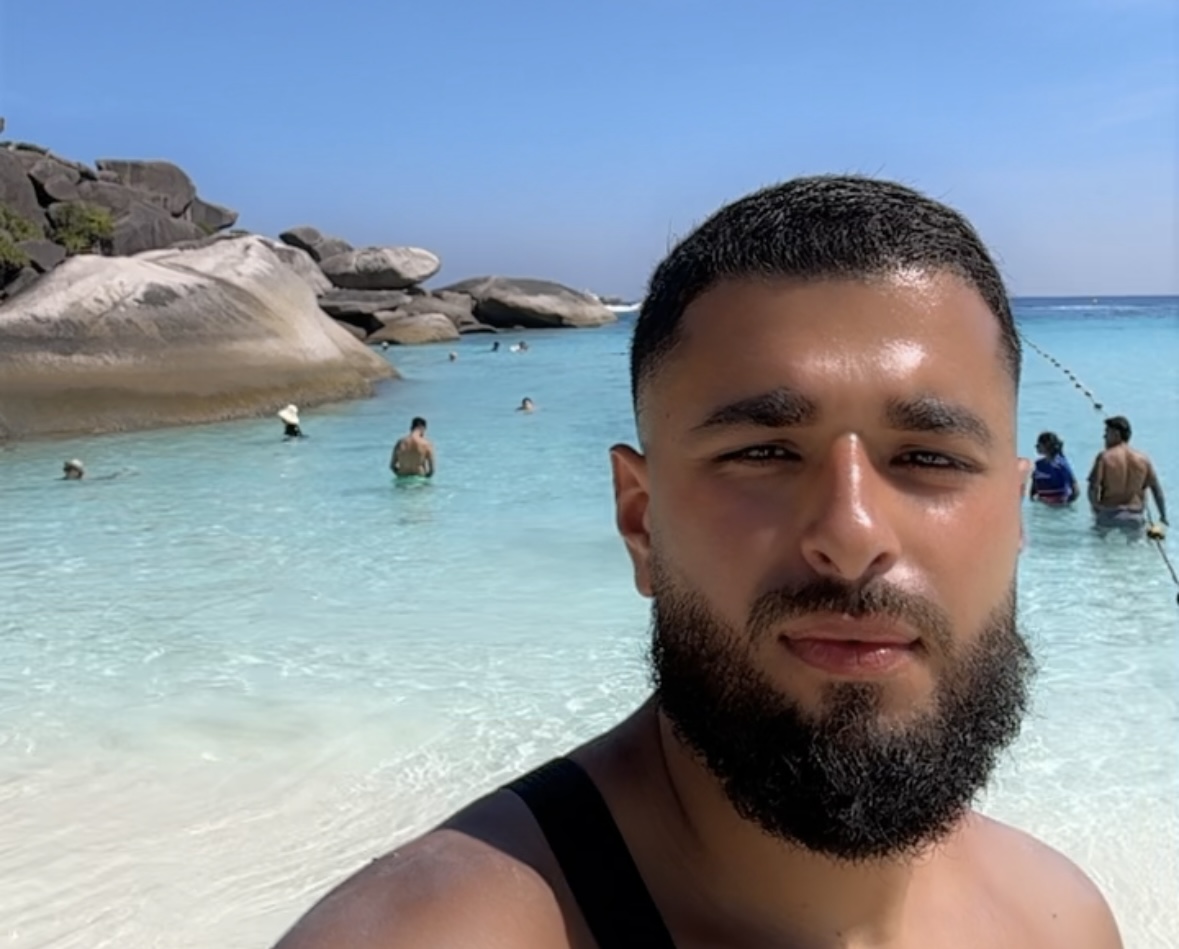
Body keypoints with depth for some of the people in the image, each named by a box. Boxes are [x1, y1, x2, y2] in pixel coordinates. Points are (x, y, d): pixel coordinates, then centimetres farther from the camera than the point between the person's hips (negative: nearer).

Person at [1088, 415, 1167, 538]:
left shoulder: (1104, 456, -10)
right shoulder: (1143, 458, 1)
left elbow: (1094, 489, -16)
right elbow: (1157, 489, 4)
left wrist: (1096, 509, 0)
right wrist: (1163, 517, 14)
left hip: (1107, 516, -2)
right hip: (1135, 518, 3)